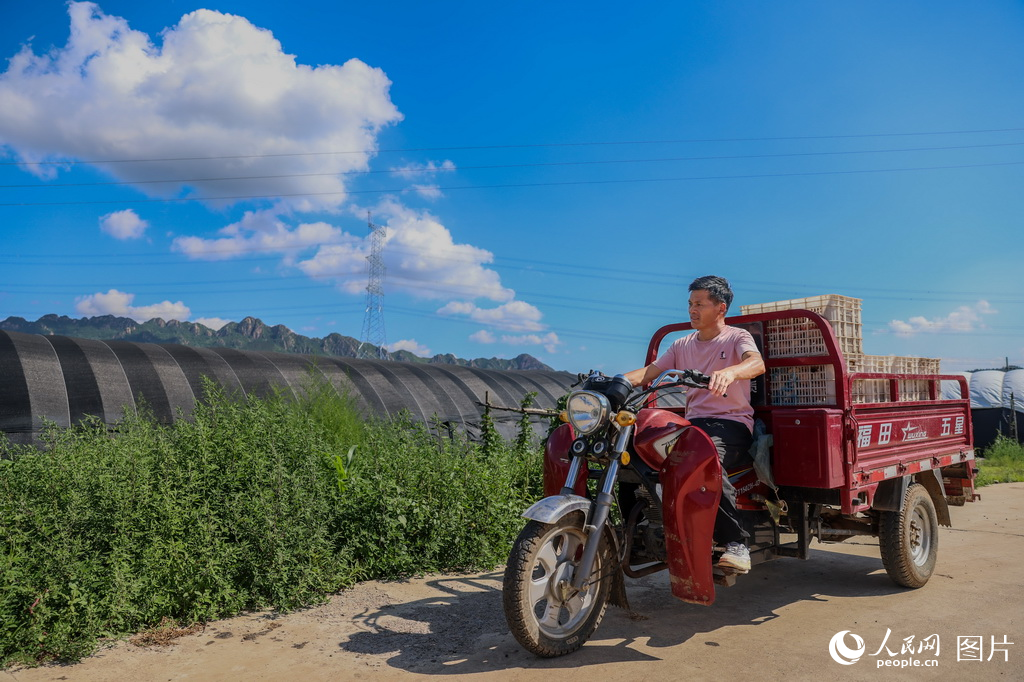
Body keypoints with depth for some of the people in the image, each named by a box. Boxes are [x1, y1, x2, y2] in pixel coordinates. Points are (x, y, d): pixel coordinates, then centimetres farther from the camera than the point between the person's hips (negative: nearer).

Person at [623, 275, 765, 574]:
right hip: (693, 423, 5)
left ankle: (736, 543, -27)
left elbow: (757, 363, -20)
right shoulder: (682, 345, 21)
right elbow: (648, 372, 10)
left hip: (732, 423, -5)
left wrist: (729, 372, -43)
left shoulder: (737, 337, 4)